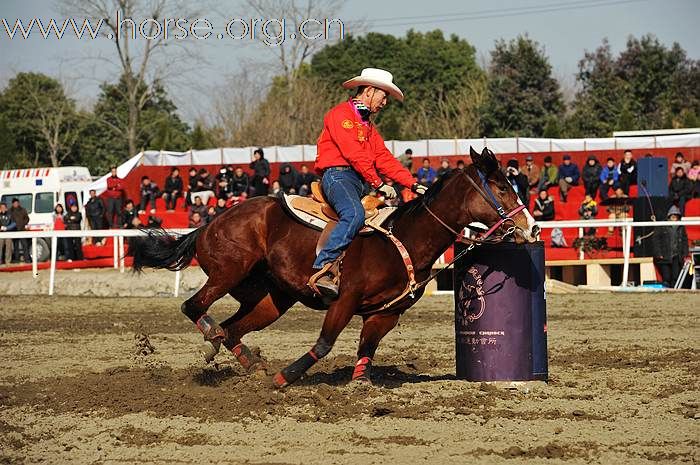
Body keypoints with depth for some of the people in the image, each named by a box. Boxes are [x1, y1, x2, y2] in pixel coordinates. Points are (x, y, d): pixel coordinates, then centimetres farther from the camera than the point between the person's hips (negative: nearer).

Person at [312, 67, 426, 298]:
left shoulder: (368, 126, 27)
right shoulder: (341, 114, -3)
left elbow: (384, 159, 19)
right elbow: (354, 154, -13)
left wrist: (413, 184, 7)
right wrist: (379, 184, -16)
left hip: (359, 182, 10)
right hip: (337, 174, -10)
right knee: (354, 214, -34)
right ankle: (322, 269, -40)